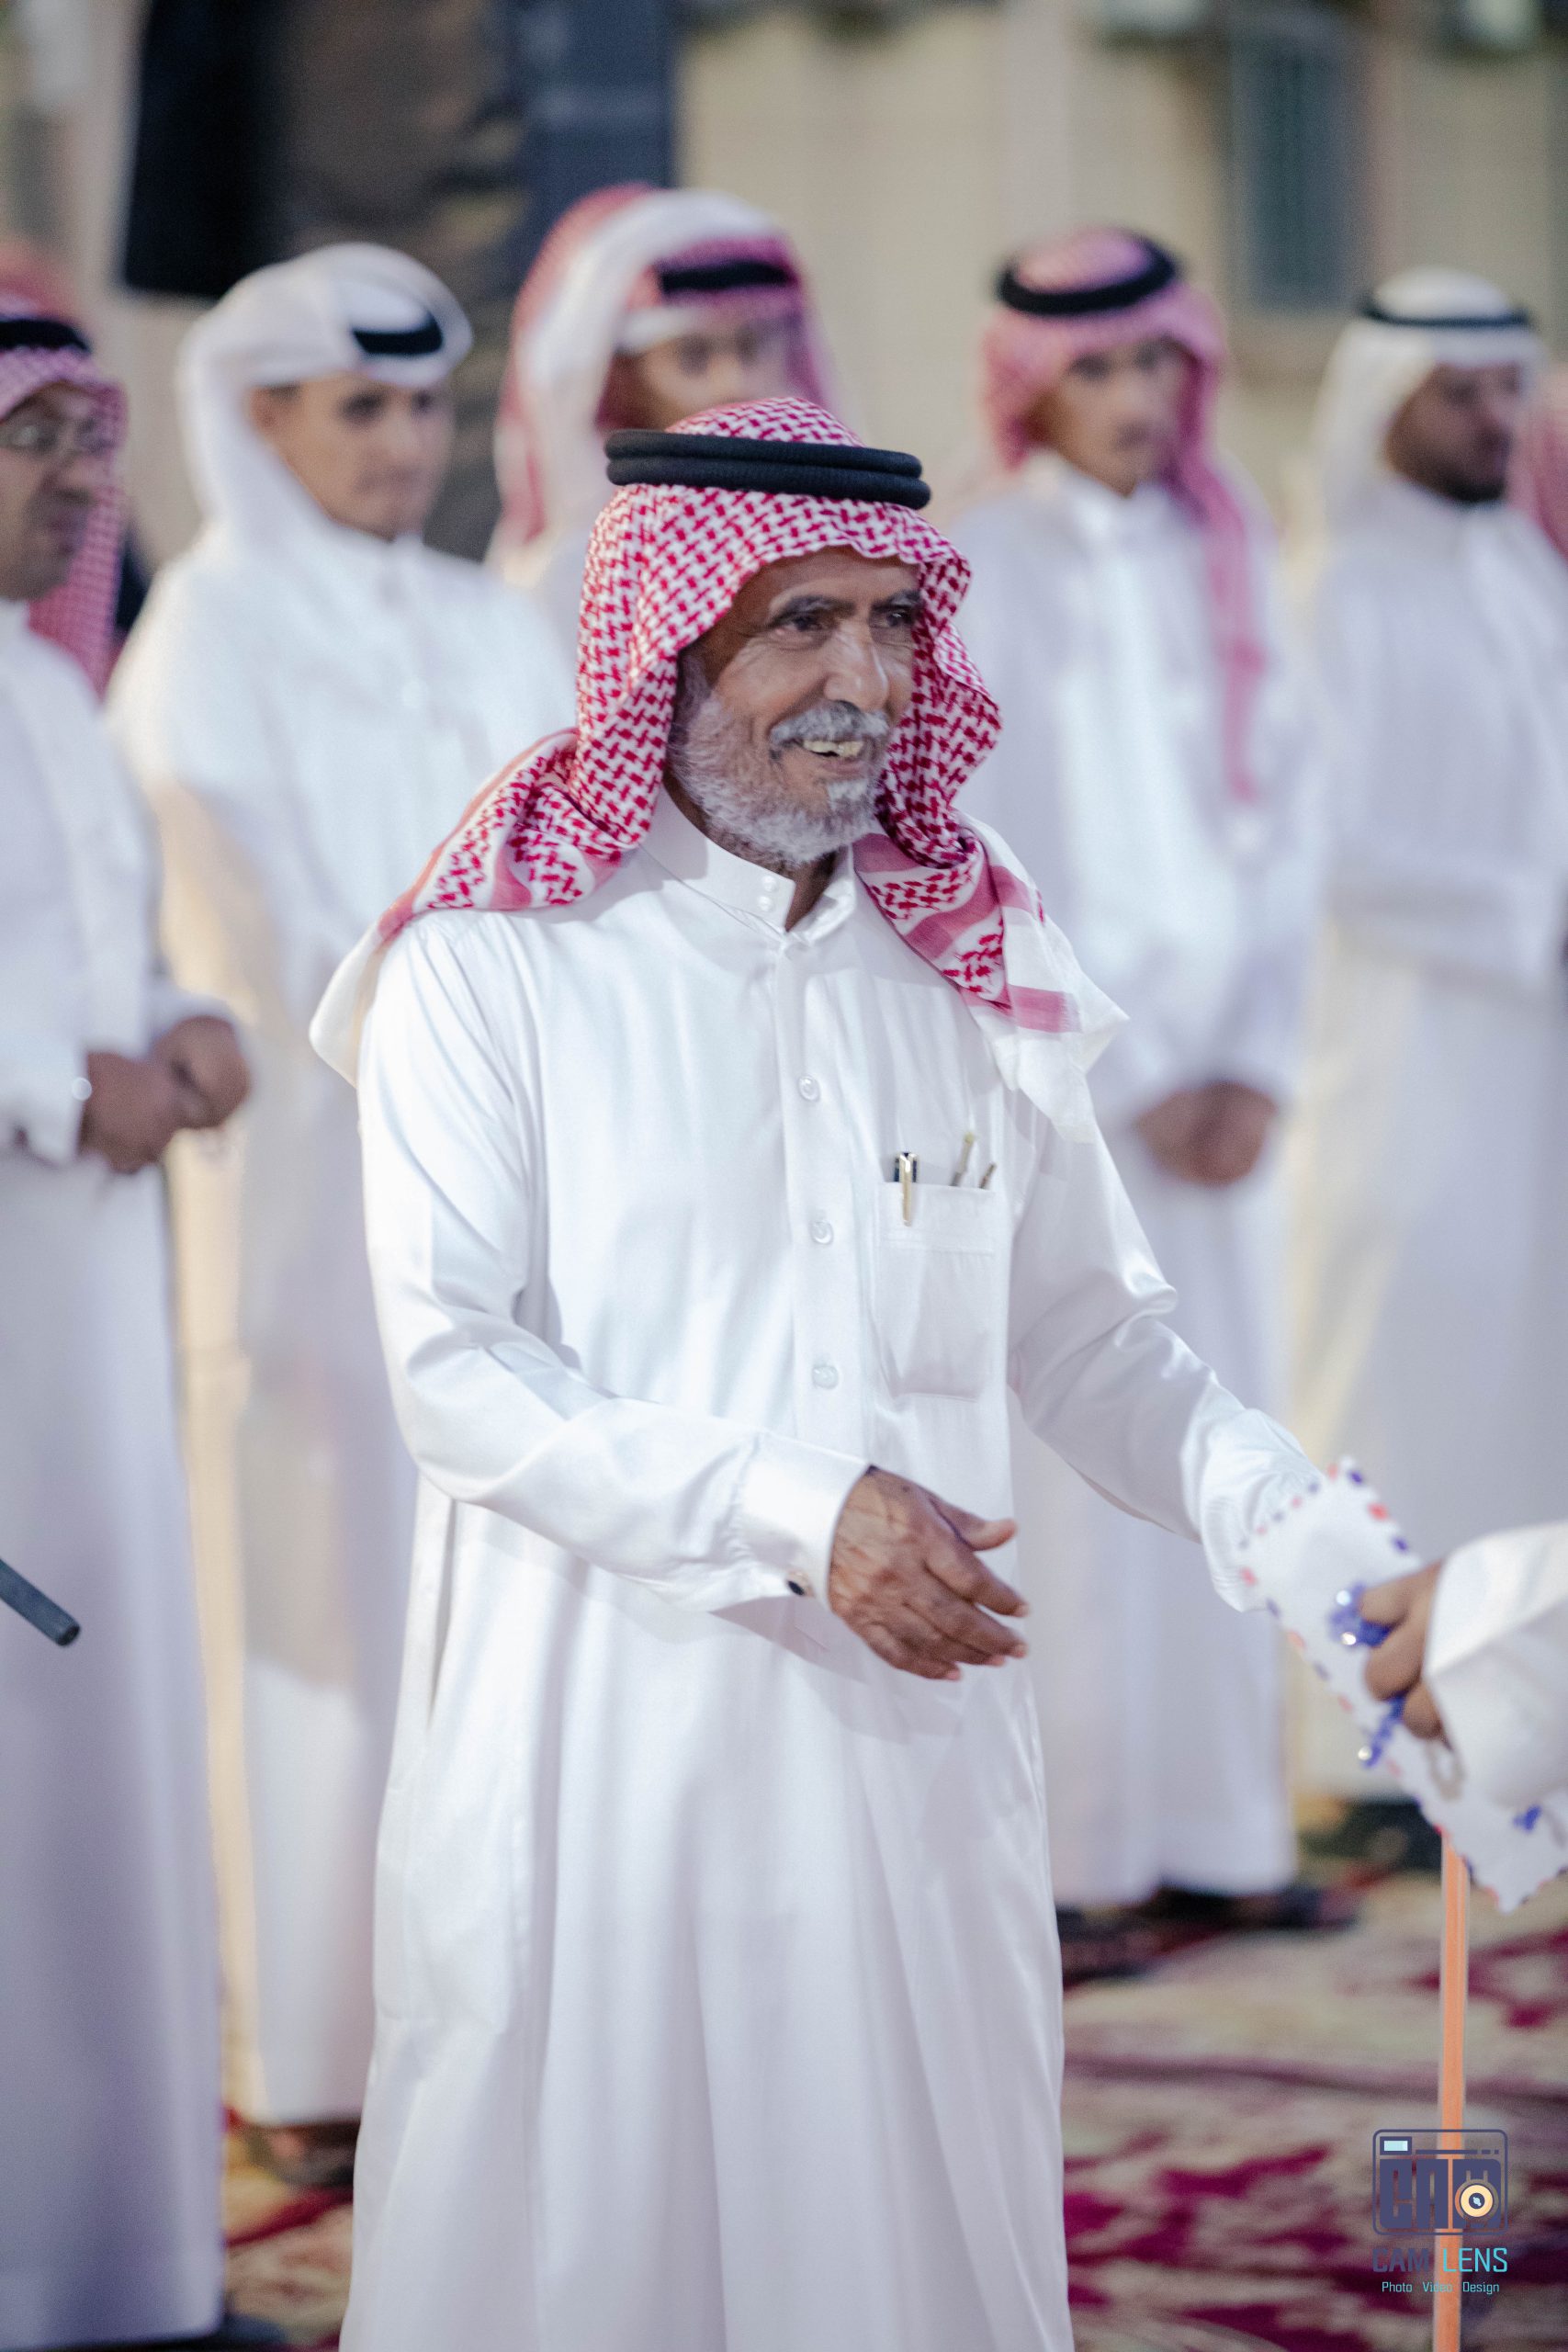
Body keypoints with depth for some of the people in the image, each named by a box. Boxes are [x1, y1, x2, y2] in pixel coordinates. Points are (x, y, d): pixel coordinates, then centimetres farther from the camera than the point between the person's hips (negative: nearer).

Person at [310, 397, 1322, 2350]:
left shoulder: (966, 967, 9)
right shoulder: (493, 969, -4)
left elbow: (1083, 1328, 12)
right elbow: (457, 1371, -11)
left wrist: (1270, 1505, -7)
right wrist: (795, 1516, -21)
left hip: (913, 1739, 4)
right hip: (601, 1761, -3)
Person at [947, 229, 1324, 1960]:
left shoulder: (1222, 558, 11)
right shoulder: (979, 574, -5)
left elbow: (1278, 813, 9)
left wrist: (1257, 1065, -2)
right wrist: (1127, 1083, -10)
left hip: (1217, 1081, 5)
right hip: (1054, 1080, -5)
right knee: (1071, 1474, -7)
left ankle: (1212, 1839, 12)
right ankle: (1061, 1866, -2)